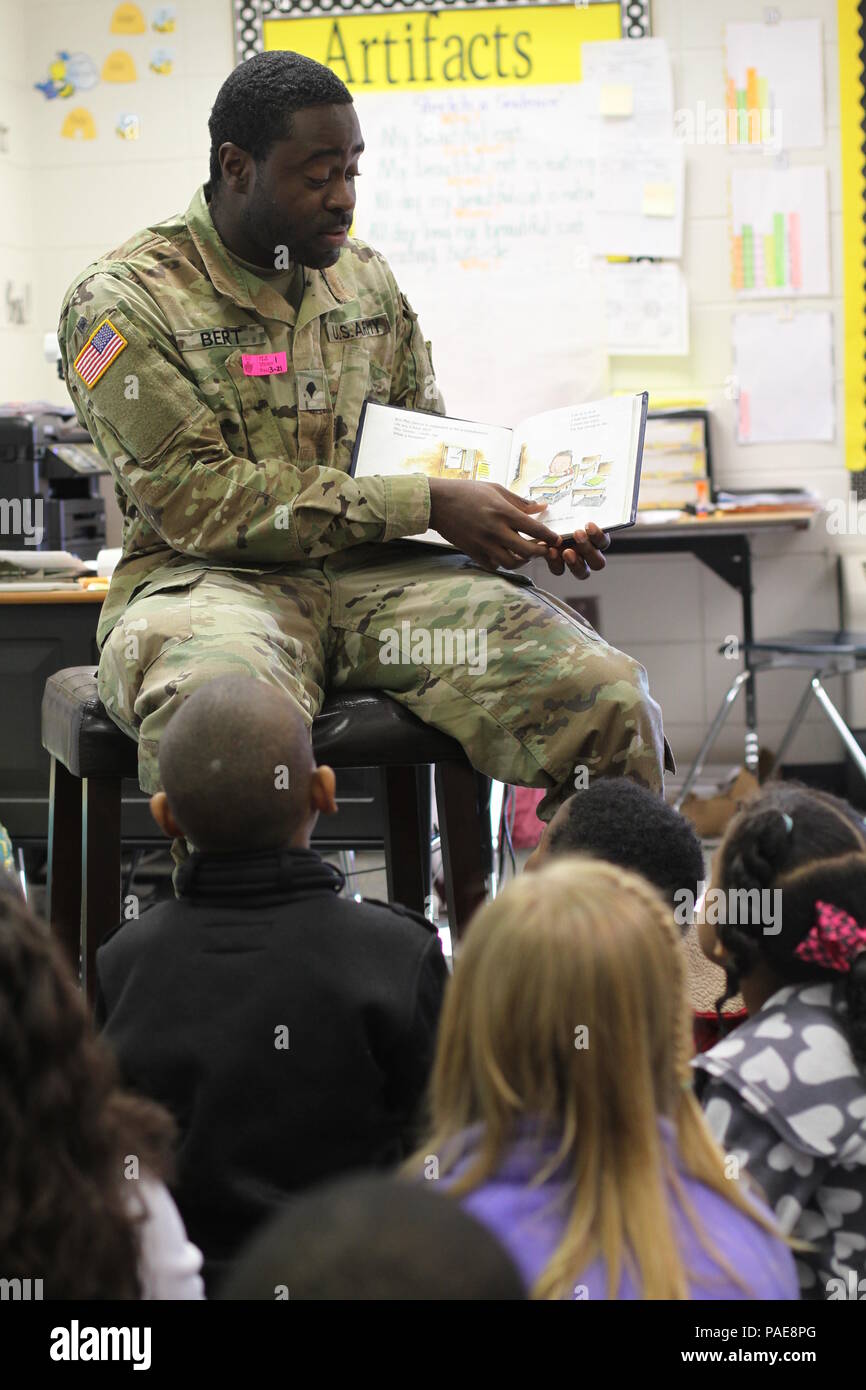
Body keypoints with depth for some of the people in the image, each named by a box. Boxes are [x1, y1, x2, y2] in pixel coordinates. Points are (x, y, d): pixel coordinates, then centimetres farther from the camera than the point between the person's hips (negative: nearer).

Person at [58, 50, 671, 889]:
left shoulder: (367, 279, 16)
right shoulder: (125, 299, -4)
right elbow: (198, 501, -12)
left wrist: (532, 524, 1)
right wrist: (427, 507, -16)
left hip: (379, 574, 5)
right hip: (211, 578, -5)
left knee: (608, 695, -19)